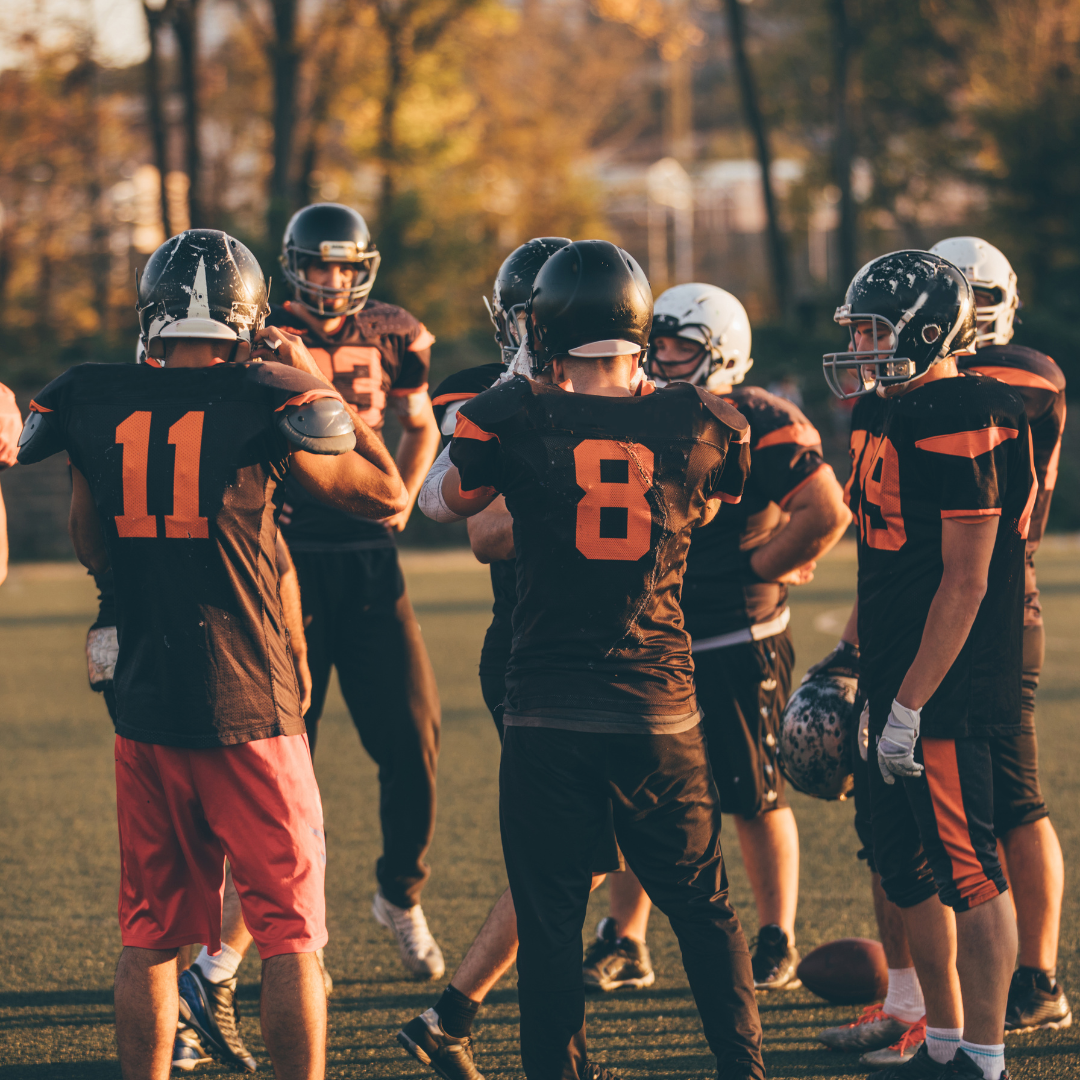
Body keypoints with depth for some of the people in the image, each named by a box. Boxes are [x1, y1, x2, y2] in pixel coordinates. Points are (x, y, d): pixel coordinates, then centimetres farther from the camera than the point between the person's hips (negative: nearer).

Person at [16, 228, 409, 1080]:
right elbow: (389, 498, 5)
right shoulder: (268, 402, -9)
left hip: (145, 703, 4)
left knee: (150, 935, 11)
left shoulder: (96, 402, 1)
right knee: (290, 933, 3)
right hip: (248, 706, -4)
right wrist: (321, 389, 11)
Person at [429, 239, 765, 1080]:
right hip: (660, 708, 2)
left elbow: (455, 501, 12)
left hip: (547, 717, -2)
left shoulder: (513, 421, -8)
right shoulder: (701, 426, -3)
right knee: (703, 909, 16)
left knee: (551, 921, 8)